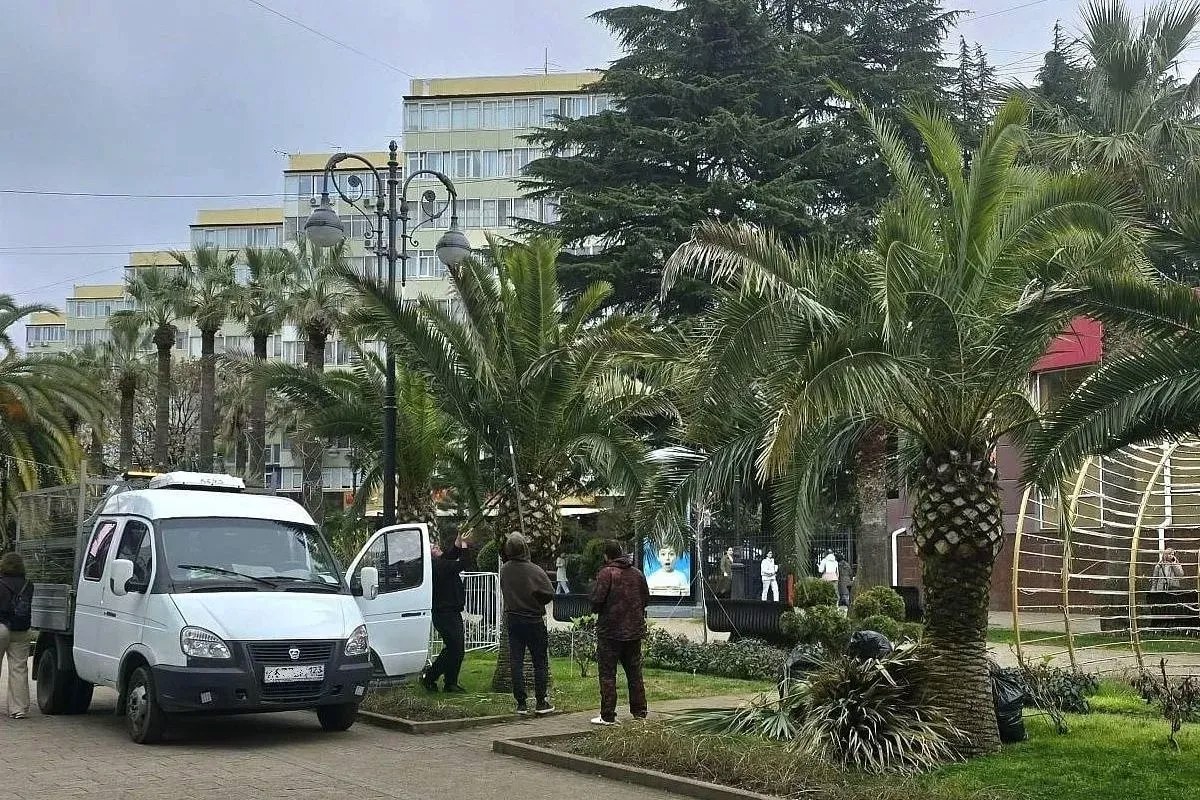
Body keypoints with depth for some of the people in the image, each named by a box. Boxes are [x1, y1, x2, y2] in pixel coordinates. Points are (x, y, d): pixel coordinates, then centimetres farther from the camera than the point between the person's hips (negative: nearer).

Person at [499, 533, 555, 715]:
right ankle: (541, 702, 9)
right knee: (540, 662, 8)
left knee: (516, 663, 7)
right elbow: (550, 594, -11)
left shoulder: (504, 570, -6)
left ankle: (521, 703, 7)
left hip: (512, 620, 4)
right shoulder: (535, 571, -18)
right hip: (533, 621, -3)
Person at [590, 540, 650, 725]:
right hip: (634, 631, 6)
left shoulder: (606, 573, -13)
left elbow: (596, 601, -18)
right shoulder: (637, 573, 7)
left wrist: (597, 609, 3)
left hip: (610, 631, -6)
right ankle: (640, 712, 20)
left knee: (607, 674, -1)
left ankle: (608, 715, -2)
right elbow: (646, 599, 13)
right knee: (634, 672, 16)